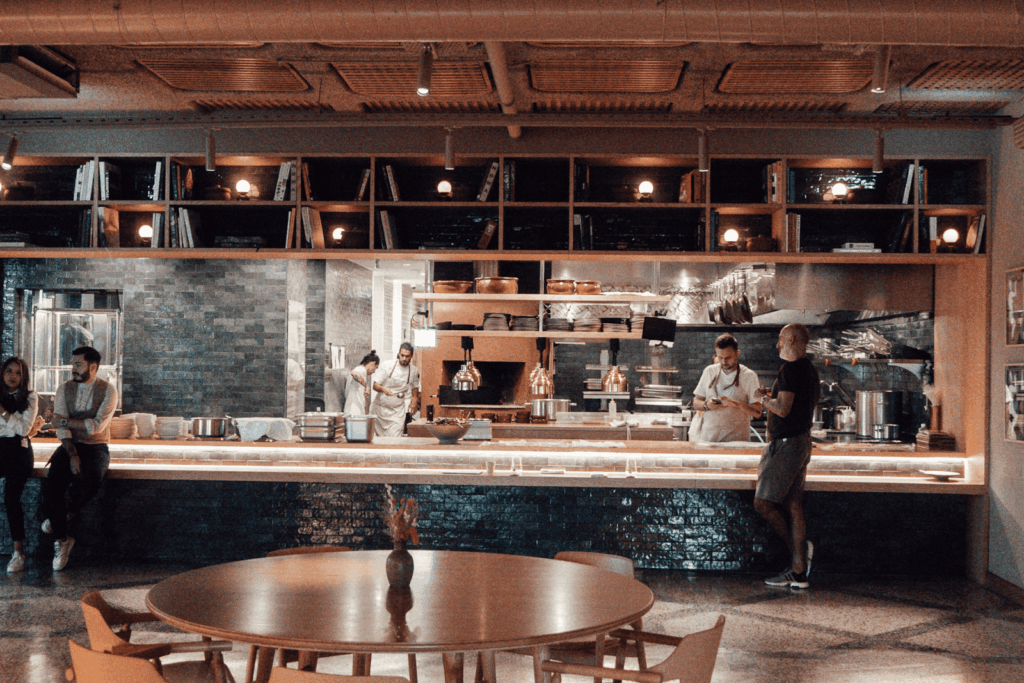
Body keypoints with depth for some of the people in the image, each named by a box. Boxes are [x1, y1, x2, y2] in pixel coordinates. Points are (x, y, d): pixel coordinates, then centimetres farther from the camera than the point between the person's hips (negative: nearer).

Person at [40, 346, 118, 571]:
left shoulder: (108, 390, -5)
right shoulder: (64, 389, 5)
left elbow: (97, 426, -15)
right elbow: (61, 427, -4)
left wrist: (65, 421, -12)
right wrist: (72, 454, -18)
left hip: (96, 447, -2)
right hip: (69, 446, 3)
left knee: (91, 481, -35)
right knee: (51, 483, -26)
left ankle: (65, 513, -4)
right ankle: (62, 539, -12)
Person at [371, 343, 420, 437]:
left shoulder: (414, 370, 3)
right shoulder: (387, 365, -6)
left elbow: (415, 387, 21)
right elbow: (375, 385, -8)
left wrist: (415, 400, 6)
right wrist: (383, 389, -30)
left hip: (398, 412, 0)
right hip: (381, 407, 0)